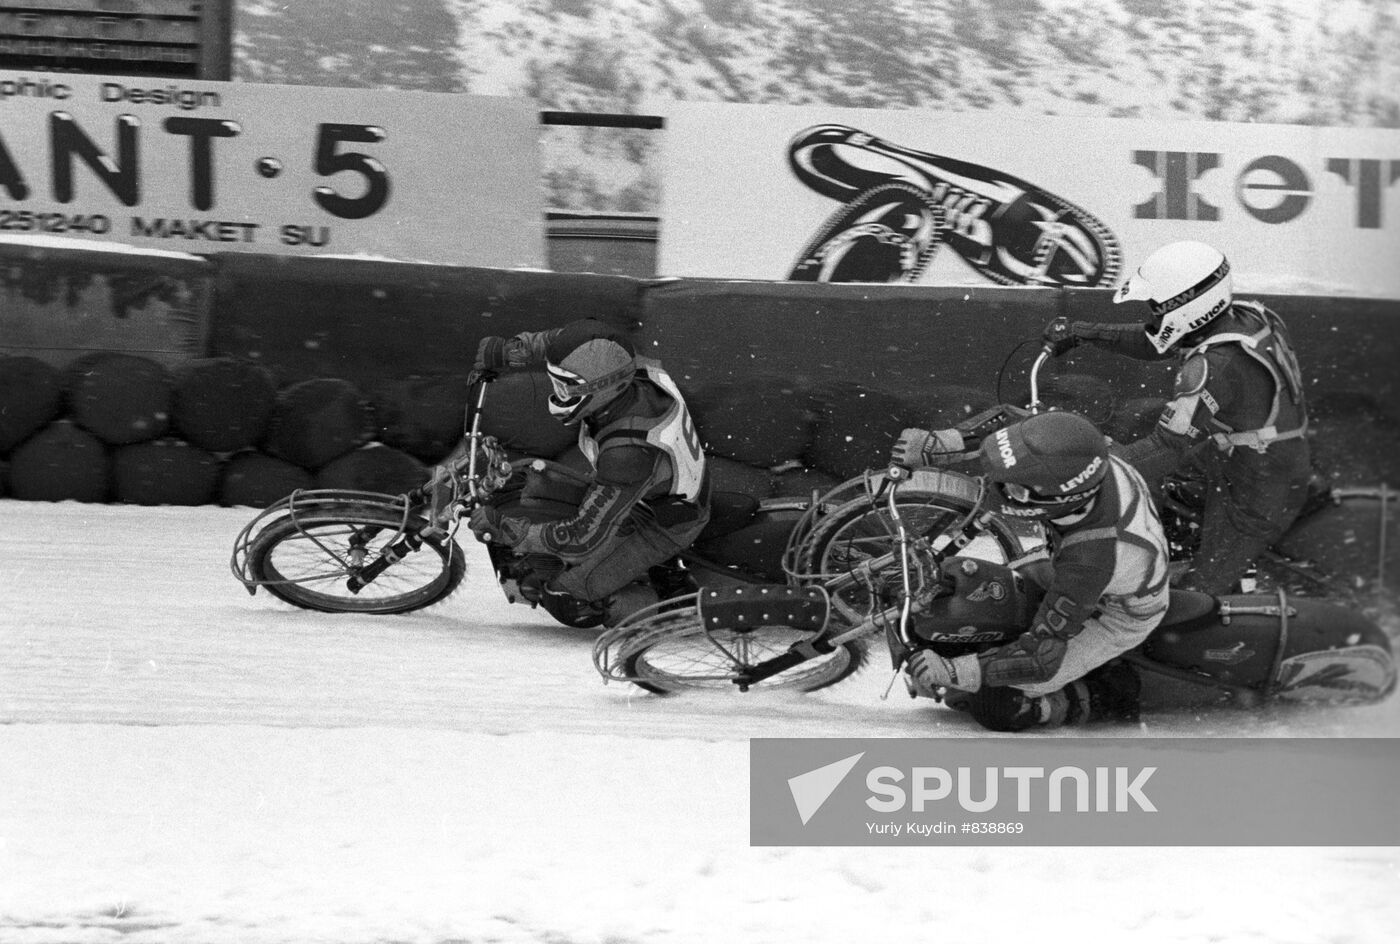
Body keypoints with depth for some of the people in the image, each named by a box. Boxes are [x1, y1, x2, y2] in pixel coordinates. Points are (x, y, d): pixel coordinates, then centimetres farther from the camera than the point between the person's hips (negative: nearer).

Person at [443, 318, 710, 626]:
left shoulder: (628, 454, -45)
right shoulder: (635, 371, -24)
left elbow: (582, 539, -38)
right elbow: (585, 330, -1)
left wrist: (504, 529, -30)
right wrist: (513, 350, -10)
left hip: (665, 527, -8)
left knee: (566, 589, -7)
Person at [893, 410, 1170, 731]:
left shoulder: (1088, 561, -45)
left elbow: (1043, 658, -35)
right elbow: (1013, 437, -7)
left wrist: (953, 672, -39)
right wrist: (939, 443, -16)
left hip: (1114, 618, -7)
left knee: (996, 706, -14)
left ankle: (1107, 697, 4)